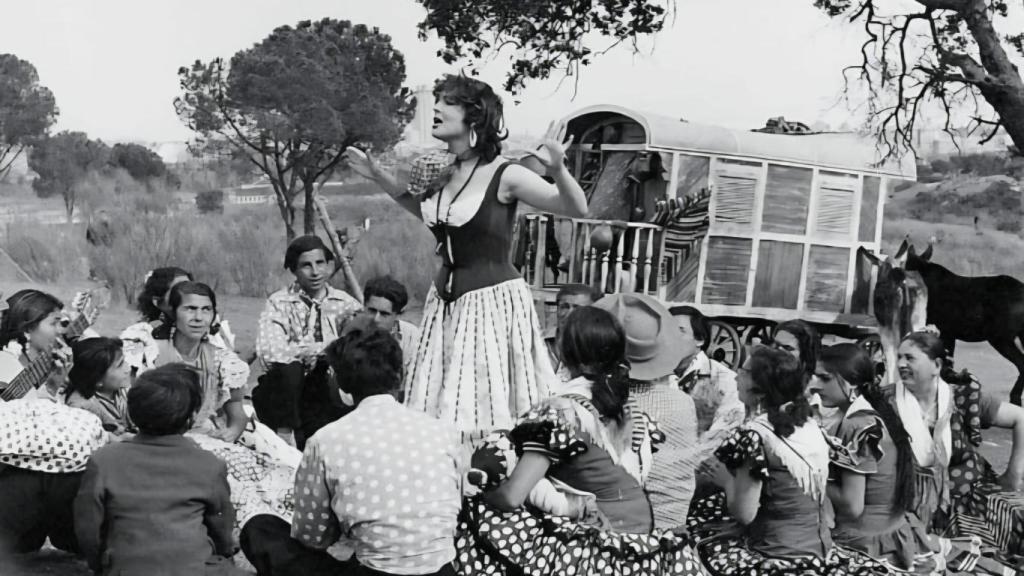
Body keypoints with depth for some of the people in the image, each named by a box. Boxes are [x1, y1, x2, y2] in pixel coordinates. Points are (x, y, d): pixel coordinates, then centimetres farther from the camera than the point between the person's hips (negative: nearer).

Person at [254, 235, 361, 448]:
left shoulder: (344, 304, 4)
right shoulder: (279, 303, -6)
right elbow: (269, 353, -23)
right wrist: (324, 349, -24)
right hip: (282, 392, -2)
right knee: (288, 367, -32)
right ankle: (285, 435, -18)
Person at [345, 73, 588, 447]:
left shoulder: (504, 176, -13)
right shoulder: (438, 171, 5)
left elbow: (578, 209, -15)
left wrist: (557, 169, -33)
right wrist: (379, 177, 21)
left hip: (493, 300, -6)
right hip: (446, 300, 6)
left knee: (489, 406, -1)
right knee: (440, 408, 10)